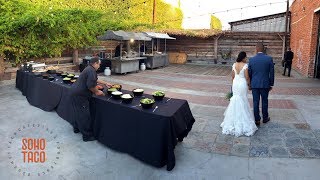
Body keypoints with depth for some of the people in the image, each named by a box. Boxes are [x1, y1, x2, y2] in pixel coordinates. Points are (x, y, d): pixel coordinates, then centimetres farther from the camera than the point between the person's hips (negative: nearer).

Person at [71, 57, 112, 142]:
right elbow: (91, 85, -26)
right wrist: (97, 92, -10)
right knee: (84, 115, -4)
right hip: (80, 95, -11)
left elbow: (95, 79, 31)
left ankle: (76, 128, 43)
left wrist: (105, 83, 35)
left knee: (78, 112, 26)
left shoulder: (89, 69, 16)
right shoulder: (91, 70, -18)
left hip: (75, 92, 11)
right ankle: (87, 135, 4)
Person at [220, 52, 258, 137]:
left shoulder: (234, 65, 1)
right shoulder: (245, 65, -15)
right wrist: (249, 84, 3)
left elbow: (233, 76, 7)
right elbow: (247, 77, -13)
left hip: (235, 83, 5)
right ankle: (242, 120, 13)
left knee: (235, 100, 15)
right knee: (243, 101, 6)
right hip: (242, 84, -5)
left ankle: (235, 120, 22)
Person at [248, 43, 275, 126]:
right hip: (265, 84, 0)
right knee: (264, 102, 14)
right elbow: (272, 73, -3)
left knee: (255, 102, 7)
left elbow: (249, 73, 1)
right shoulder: (269, 58, -7)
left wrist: (250, 84, 13)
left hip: (254, 84, 0)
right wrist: (271, 84, 8)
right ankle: (265, 118, 28)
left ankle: (257, 120, 14)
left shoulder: (251, 59, -5)